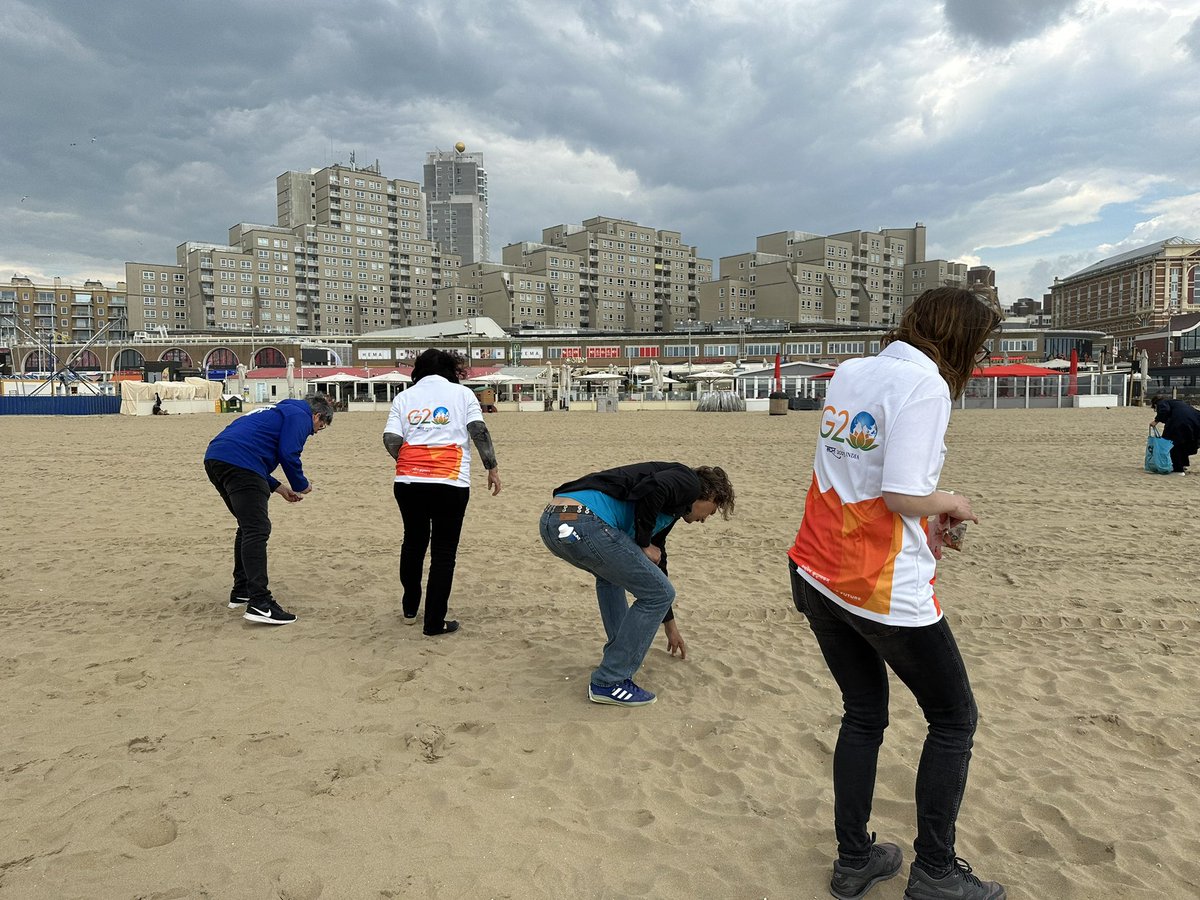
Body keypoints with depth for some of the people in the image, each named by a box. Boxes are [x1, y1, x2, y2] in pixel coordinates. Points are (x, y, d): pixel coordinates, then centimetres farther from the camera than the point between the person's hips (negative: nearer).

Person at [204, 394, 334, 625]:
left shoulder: (281, 411, 32)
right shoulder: (300, 416, 5)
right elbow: (288, 454, -9)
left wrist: (281, 489, 33)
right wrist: (301, 485, 8)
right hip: (239, 463, -10)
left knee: (248, 526, 21)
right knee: (257, 530, -12)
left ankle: (241, 592, 27)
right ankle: (259, 603, -19)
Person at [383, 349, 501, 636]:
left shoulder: (404, 396, 13)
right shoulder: (462, 393, 9)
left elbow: (390, 439, 2)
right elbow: (479, 430, -4)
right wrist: (492, 467, 3)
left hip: (407, 481, 3)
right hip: (450, 483, -3)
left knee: (413, 541, 21)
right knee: (444, 551, 5)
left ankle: (409, 609, 35)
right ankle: (434, 622, 7)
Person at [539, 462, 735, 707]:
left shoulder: (667, 508, 35)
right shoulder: (689, 482, 10)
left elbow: (656, 567, 43)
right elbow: (650, 489, -14)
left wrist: (670, 626, 53)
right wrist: (645, 544, 1)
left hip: (551, 522, 10)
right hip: (583, 524, -10)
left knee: (613, 572, 38)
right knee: (659, 594, 5)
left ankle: (622, 650, 38)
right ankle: (609, 683, 10)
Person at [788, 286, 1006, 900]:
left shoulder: (848, 372, 9)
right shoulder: (924, 385, -15)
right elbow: (903, 495, -21)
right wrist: (950, 503, -1)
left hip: (816, 573, 8)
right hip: (883, 590, -7)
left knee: (864, 716, 20)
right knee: (954, 718, 14)